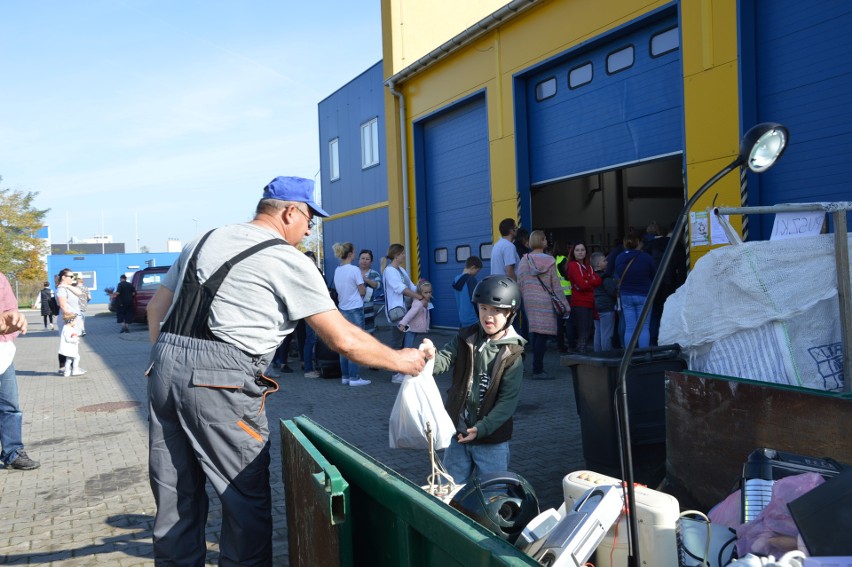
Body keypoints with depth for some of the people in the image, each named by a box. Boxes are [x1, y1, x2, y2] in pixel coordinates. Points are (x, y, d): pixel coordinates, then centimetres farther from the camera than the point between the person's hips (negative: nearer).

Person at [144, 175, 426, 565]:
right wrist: (399, 360, 9)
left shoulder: (202, 242, 18)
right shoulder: (289, 261, -2)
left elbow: (156, 307, 21)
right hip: (220, 383, -7)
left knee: (176, 496, 15)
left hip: (164, 368, 7)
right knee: (247, 497, 6)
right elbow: (343, 340, -3)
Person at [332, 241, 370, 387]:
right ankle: (354, 378, -1)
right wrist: (363, 286, 10)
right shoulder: (354, 270, -13)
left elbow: (338, 290, 11)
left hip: (342, 309, 7)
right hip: (355, 309, -7)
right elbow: (362, 291, -10)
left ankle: (345, 376, 15)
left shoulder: (337, 270, 7)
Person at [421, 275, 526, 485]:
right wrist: (432, 356, -38)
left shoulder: (512, 354, -10)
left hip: (492, 440, -3)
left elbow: (508, 400, -13)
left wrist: (482, 428, -21)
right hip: (457, 433, 3)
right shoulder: (465, 339, 0)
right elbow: (444, 360, -15)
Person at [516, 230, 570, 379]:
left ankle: (537, 366, 19)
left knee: (533, 333, 13)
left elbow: (520, 283, 6)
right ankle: (538, 370, -3)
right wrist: (565, 305, 3)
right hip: (545, 301, -4)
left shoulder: (524, 261, 4)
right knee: (542, 335, -3)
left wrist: (523, 299, 18)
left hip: (529, 300, 4)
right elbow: (556, 286, -3)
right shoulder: (549, 261, -5)